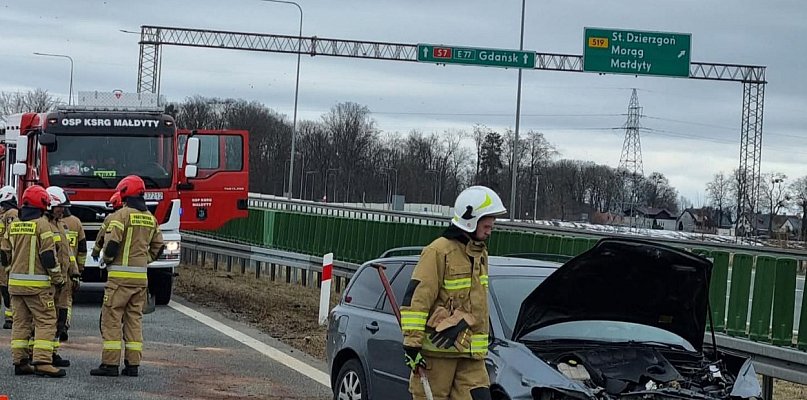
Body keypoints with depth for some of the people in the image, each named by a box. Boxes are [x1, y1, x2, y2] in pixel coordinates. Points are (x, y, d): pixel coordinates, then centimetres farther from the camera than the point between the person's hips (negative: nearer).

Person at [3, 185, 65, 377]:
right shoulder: (41, 224, -10)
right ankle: (42, 361, -15)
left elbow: (5, 254, 13)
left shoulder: (14, 225, 9)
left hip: (15, 282, 7)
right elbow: (48, 255, -14)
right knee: (46, 321, -5)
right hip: (37, 283, -7)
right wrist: (58, 278, -5)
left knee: (20, 322, 12)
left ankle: (20, 362, 11)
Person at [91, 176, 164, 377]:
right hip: (141, 276, 6)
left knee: (111, 318, -2)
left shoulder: (121, 215, -10)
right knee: (134, 319, 11)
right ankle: (132, 364, 9)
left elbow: (112, 243, -17)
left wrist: (107, 260, 1)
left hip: (120, 275, -6)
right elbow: (158, 247, 16)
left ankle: (110, 363, -6)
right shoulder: (150, 218, 12)